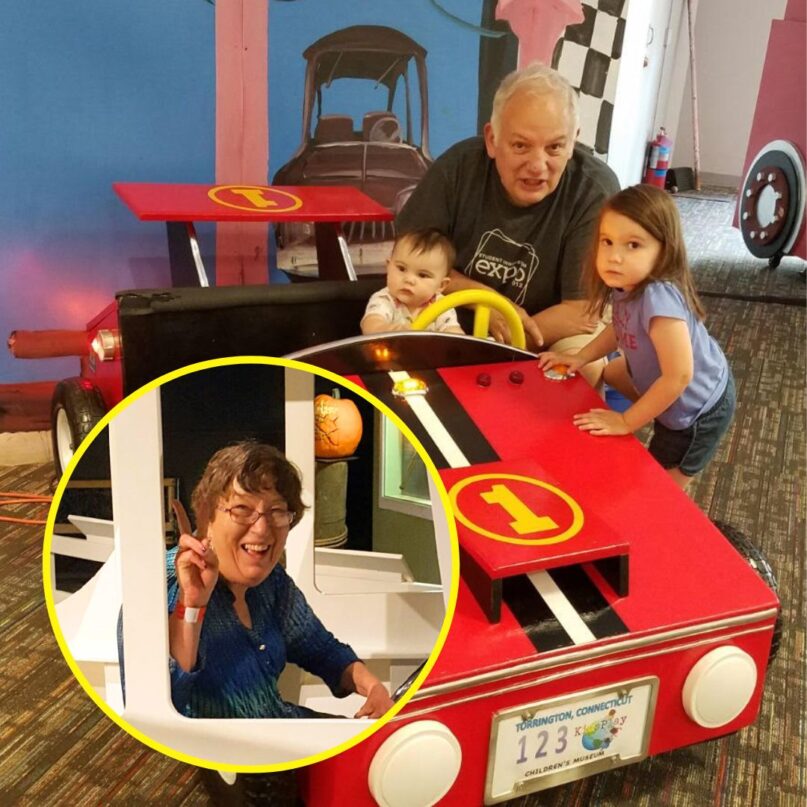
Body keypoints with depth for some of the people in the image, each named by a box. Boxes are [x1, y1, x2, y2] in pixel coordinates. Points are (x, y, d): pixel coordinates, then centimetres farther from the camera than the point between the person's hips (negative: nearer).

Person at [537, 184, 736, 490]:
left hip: (698, 411, -8)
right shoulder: (628, 285, -13)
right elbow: (622, 329, 9)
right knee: (611, 372, 27)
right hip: (672, 394, 8)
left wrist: (627, 421, -29)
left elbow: (679, 376, -38)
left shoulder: (658, 297, -39)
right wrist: (581, 357, -1)